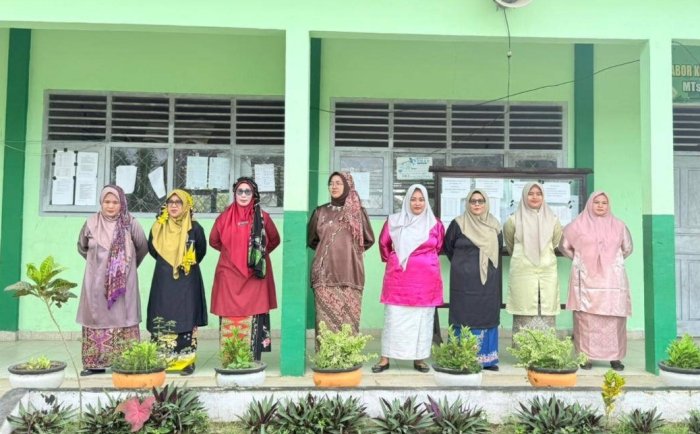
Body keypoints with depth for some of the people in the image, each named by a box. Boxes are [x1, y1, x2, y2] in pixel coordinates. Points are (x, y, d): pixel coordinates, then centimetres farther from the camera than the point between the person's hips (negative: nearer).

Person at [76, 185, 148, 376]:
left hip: (123, 282, -2)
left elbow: (143, 247, 8)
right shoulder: (92, 223, 1)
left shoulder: (130, 223, -5)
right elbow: (82, 247, 18)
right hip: (97, 281, 2)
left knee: (122, 318, 0)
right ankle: (96, 362, 12)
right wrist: (96, 261, 15)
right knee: (97, 318, 4)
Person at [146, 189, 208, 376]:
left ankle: (186, 361, 3)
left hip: (187, 280, -3)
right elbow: (152, 249, 17)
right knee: (162, 320, 3)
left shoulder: (194, 228, -5)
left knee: (186, 320, -3)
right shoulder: (158, 227, 3)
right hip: (164, 280, 3)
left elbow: (201, 251, 7)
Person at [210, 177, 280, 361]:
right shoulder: (225, 217, 4)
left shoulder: (262, 217, 2)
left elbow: (274, 240, 15)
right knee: (230, 318, 1)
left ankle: (253, 361, 4)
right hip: (229, 276, 1)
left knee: (253, 319, -2)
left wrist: (260, 253, 10)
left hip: (254, 276, -1)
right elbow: (214, 240, 19)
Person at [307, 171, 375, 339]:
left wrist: (350, 249, 9)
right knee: (325, 319, -4)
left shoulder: (358, 212, 7)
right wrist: (326, 249, 14)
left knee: (348, 319, -3)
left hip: (349, 274, -1)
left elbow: (368, 240, 16)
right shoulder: (321, 212, 11)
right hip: (325, 275, 1)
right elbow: (311, 239, 21)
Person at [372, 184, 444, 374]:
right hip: (398, 278, 0)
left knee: (422, 320, 5)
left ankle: (419, 359, 16)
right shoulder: (394, 221, 2)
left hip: (425, 280, 1)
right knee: (393, 319, 1)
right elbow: (383, 243, 17)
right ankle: (385, 358, 7)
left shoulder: (435, 224, 2)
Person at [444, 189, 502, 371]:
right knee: (464, 317, -1)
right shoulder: (458, 224, -3)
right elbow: (448, 247, 8)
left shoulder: (494, 225, 7)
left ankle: (487, 358, 15)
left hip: (488, 280, 4)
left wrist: (487, 266, 14)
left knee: (487, 316, 6)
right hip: (465, 280, -3)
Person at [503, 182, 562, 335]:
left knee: (547, 316, 1)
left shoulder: (552, 220, 6)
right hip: (522, 273, -2)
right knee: (524, 315, -3)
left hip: (547, 273, 2)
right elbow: (510, 243, 17)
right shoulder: (514, 219, 1)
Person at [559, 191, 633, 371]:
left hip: (612, 281, 2)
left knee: (614, 319, -2)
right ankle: (586, 356, 2)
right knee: (586, 319, -4)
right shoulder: (578, 225, 5)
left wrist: (613, 261, 15)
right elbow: (564, 245, 14)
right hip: (586, 280, -1)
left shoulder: (618, 226, 11)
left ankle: (615, 356, 7)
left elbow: (627, 248, 23)